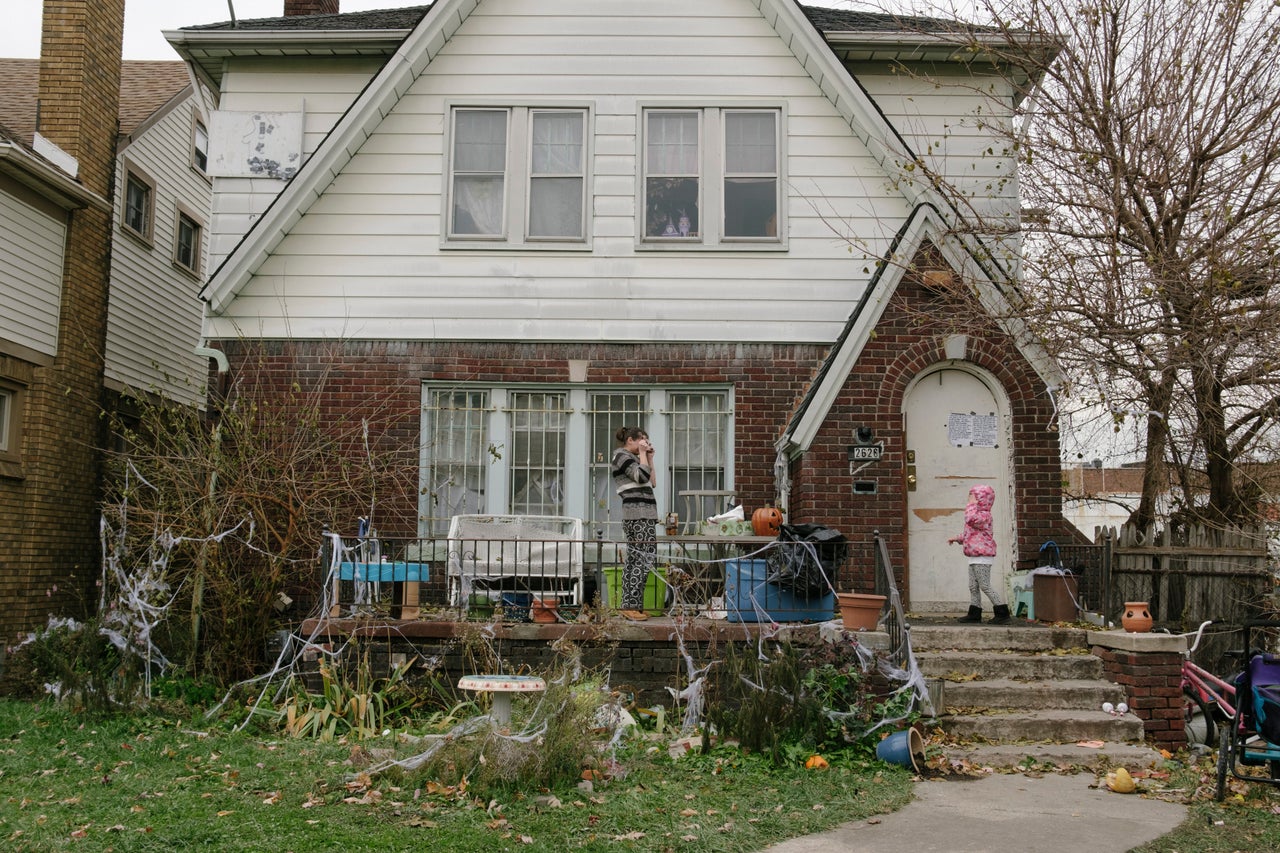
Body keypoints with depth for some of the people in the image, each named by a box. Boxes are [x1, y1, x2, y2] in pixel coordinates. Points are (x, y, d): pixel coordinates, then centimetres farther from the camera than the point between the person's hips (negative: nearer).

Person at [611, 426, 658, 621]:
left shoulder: (631, 458, 25)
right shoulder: (622, 455, -4)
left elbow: (652, 482, 21)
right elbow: (643, 476, -17)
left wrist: (649, 458, 18)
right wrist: (642, 454, -4)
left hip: (636, 515, 10)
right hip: (640, 514, -10)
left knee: (634, 559, 6)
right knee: (646, 558, -14)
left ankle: (629, 605, 6)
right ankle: (632, 605, -15)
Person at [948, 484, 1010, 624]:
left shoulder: (984, 515, -15)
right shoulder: (978, 515, 19)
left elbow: (971, 519, -36)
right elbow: (969, 534, 30)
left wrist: (972, 505, -26)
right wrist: (957, 539, 20)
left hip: (982, 558, -10)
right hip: (974, 558, 10)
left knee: (985, 586, -7)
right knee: (973, 587, 12)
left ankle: (1002, 612, 0)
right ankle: (974, 614, 18)